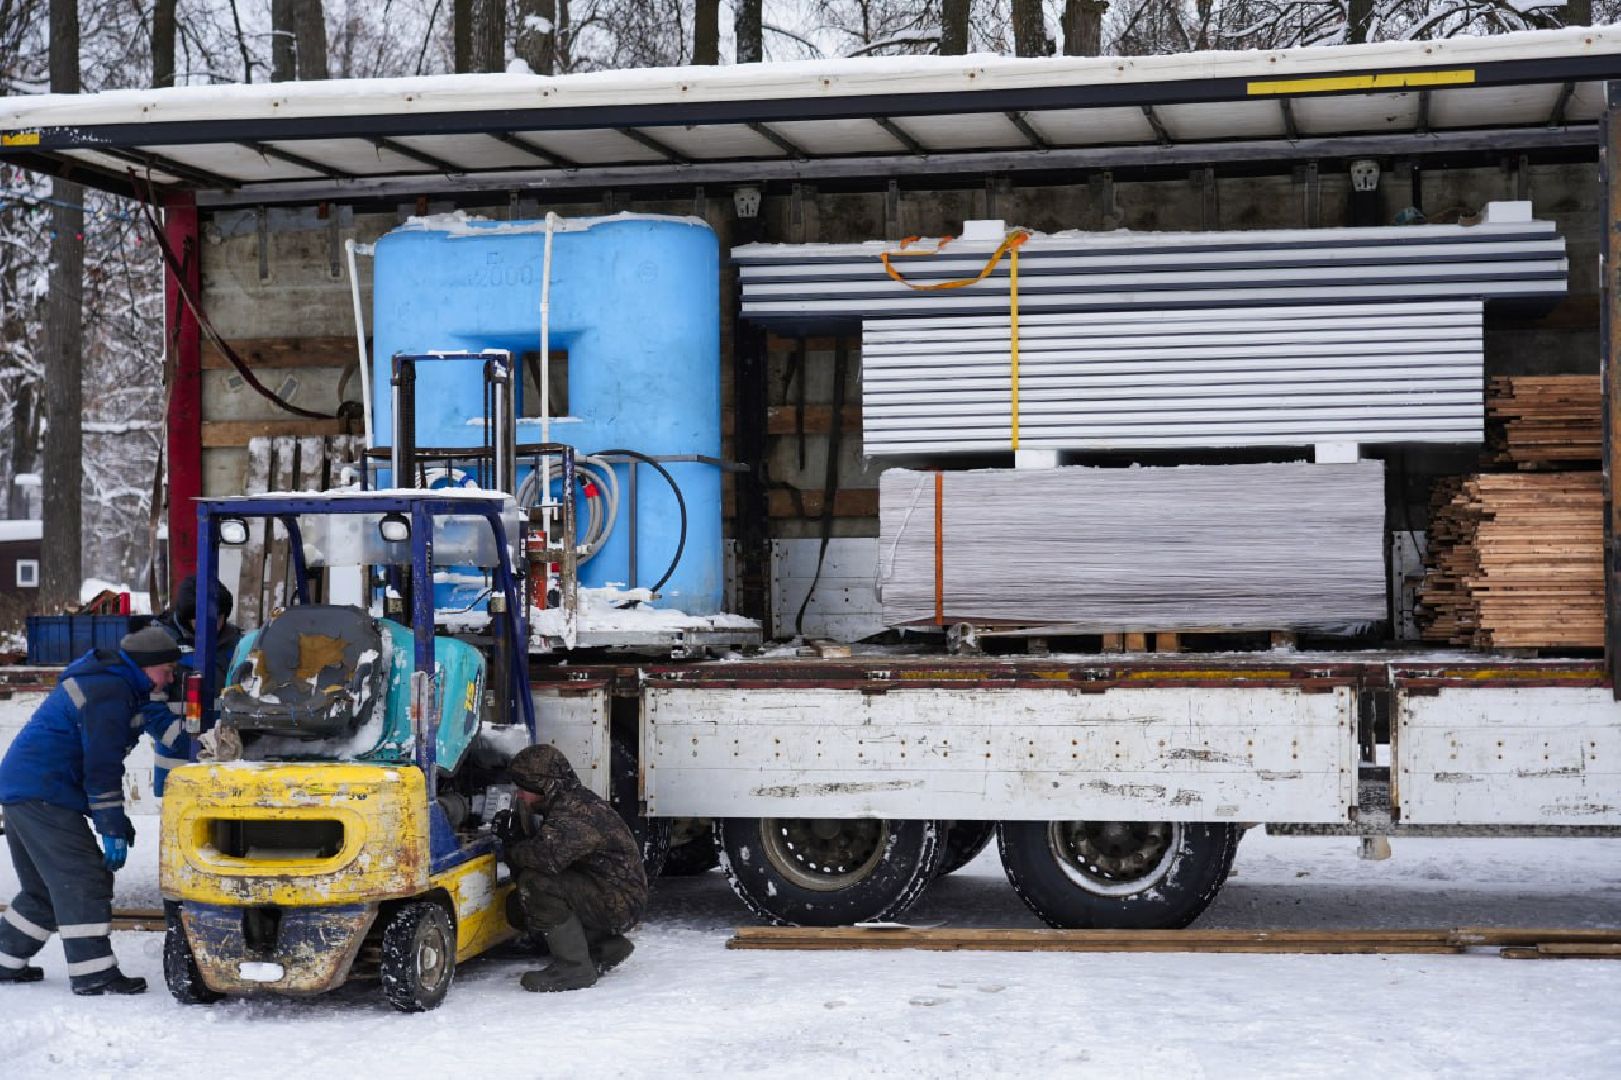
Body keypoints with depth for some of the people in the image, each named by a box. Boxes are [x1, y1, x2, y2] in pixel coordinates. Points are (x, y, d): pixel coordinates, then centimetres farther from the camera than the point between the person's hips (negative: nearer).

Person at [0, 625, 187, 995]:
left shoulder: (122, 684, 15)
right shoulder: (109, 693, -17)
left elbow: (161, 720, 23)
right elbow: (103, 767, -19)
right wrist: (113, 829, -17)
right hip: (42, 794, -11)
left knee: (44, 885, 18)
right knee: (83, 880, -12)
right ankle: (93, 973, -13)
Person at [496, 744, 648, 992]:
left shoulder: (573, 813, -23)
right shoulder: (572, 802, 11)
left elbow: (548, 855, -40)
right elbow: (542, 844, 16)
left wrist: (512, 852, -19)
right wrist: (514, 838, -5)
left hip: (620, 904, -11)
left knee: (535, 883, -27)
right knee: (522, 912, 14)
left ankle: (573, 967, -21)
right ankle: (605, 947, 19)